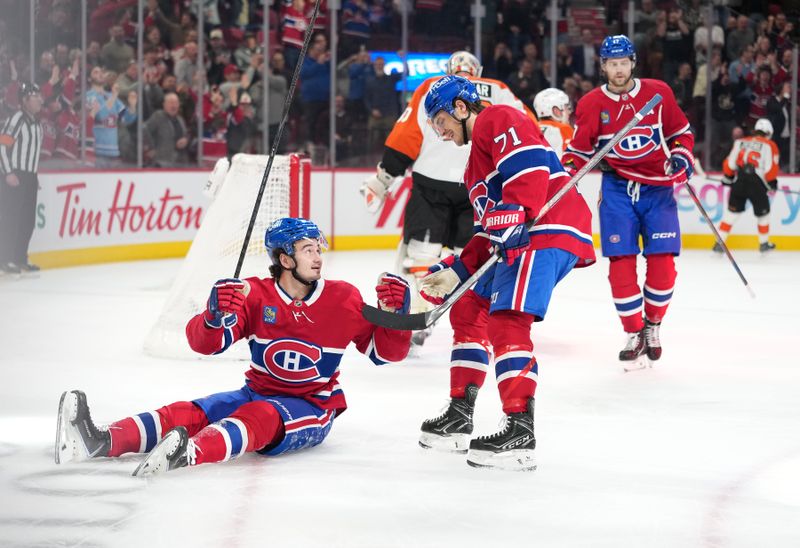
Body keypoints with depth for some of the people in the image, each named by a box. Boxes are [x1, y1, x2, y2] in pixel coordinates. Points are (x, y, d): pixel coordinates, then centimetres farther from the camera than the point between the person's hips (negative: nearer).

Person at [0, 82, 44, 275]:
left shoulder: (36, 122, 15)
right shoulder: (17, 118, -13)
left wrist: (34, 175, 20)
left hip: (29, 177, 9)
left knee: (28, 220, 9)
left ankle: (20, 259, 17)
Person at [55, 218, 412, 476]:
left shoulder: (343, 299, -5)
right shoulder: (255, 295, -4)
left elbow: (386, 352, 0)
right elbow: (203, 343, -12)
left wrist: (393, 312, -19)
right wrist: (215, 316, -34)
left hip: (312, 409, -4)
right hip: (256, 394, 4)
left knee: (258, 417, -36)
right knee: (190, 413, -20)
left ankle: (187, 455, -67)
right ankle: (99, 442, -42)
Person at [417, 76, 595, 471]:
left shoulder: (497, 120, 0)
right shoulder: (477, 160, 31)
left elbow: (529, 165, -19)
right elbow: (489, 233, 29)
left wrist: (513, 215, -28)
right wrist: (455, 272, 22)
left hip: (549, 230, -12)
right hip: (516, 242, 12)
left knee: (507, 322, -22)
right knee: (468, 311, 17)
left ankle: (520, 431, -25)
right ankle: (459, 417, 23)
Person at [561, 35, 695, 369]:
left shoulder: (658, 93, 0)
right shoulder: (591, 104, 0)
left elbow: (680, 131, 11)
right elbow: (579, 152, 8)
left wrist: (682, 156, -7)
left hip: (658, 188, 0)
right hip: (617, 189, 0)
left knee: (662, 263, -7)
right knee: (621, 263, -9)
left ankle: (653, 325, 16)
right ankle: (634, 335, 2)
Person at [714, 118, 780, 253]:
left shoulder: (741, 142, 15)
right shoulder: (770, 145, 5)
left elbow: (730, 163, 11)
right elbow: (771, 168, -2)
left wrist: (727, 178, 25)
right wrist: (772, 183, 13)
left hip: (739, 181, 3)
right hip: (757, 183, -3)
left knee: (732, 211, 10)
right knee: (762, 212, 17)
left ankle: (719, 242, 3)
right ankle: (764, 243, 28)